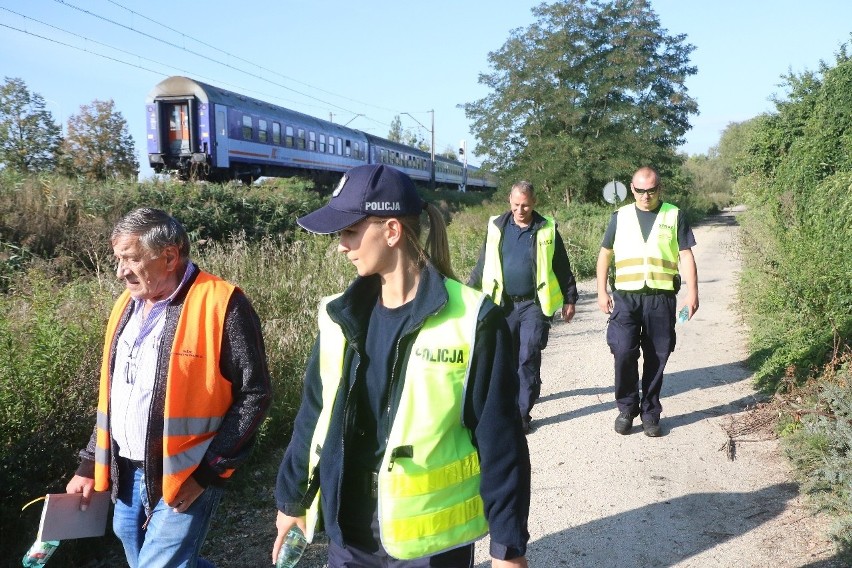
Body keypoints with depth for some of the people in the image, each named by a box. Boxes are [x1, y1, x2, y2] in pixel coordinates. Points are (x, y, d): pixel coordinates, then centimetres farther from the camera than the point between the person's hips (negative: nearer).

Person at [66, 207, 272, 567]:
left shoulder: (220, 305, -16)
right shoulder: (128, 304, 8)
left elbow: (254, 395, -16)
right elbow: (111, 393, 16)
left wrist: (207, 471, -16)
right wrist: (90, 464, 14)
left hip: (186, 477, -7)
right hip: (126, 475, 8)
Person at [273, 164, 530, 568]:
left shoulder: (470, 320, -16)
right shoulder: (340, 316, -2)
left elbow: (498, 441, -11)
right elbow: (314, 417, 8)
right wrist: (292, 499, 15)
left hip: (431, 535, -4)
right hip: (348, 530, 4)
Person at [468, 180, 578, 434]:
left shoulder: (547, 230, -1)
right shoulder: (497, 227, 3)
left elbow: (562, 268, 5)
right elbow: (482, 264, 10)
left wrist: (569, 299, 6)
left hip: (534, 304, -2)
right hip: (504, 304, 3)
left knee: (529, 358, -4)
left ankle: (523, 411, 3)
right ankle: (517, 393, 34)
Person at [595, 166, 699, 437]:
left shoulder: (674, 216, 6)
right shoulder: (620, 216, 9)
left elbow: (686, 256, 3)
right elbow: (605, 254, 13)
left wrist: (692, 292, -6)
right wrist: (601, 292, 6)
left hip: (661, 299, 0)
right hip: (625, 297, 0)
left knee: (656, 358, 5)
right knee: (623, 353, -9)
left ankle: (650, 413, 20)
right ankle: (627, 407, 11)